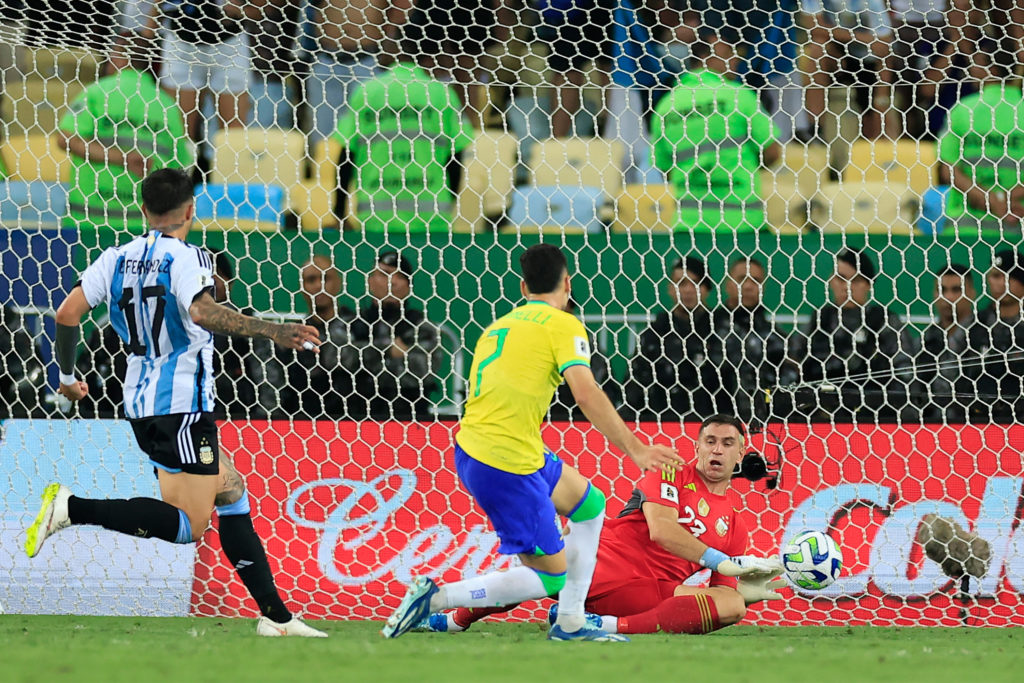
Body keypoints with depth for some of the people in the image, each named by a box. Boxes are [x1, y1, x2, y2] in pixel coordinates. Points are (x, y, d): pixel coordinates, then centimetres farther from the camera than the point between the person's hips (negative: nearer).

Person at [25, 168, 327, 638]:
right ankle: (72, 509, -19)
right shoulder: (186, 258, -11)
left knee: (232, 494, 15)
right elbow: (201, 312, -30)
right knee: (188, 526, -9)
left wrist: (67, 376, 19)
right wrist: (271, 331, -31)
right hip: (182, 403, -9)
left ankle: (275, 615, 11)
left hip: (141, 405, 9)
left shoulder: (117, 259, 9)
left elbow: (68, 312, 5)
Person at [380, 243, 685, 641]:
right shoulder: (563, 325, -5)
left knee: (590, 504, 23)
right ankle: (433, 598, -8)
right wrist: (634, 449, -14)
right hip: (508, 464, -9)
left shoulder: (500, 326, 19)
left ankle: (569, 623, 22)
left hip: (470, 450, 9)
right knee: (549, 577, -2)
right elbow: (586, 394, -18)